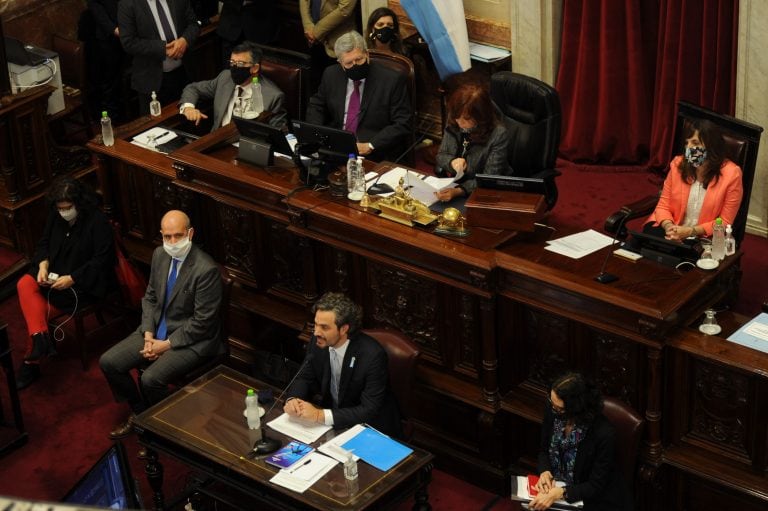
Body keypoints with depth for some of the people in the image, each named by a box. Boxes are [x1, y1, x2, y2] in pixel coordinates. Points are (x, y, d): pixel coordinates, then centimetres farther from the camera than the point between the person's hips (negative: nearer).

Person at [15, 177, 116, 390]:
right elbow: (44, 243, 12)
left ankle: (32, 361, -4)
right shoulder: (55, 216, 1)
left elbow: (101, 260, -19)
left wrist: (72, 279, -26)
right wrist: (43, 264, -10)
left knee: (40, 308, -19)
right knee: (24, 284, -23)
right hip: (55, 274, 7)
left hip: (84, 283, -7)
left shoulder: (97, 221, -18)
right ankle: (40, 337, -33)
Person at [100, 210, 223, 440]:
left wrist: (166, 344, -16)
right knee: (108, 362, -4)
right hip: (157, 330, 8)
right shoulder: (160, 255, -1)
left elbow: (202, 322, -20)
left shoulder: (206, 269, -24)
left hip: (191, 339, -7)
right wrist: (148, 335, -4)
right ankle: (139, 413, 18)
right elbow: (150, 297, 10)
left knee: (150, 378, -27)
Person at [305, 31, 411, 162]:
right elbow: (316, 106, 22)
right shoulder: (331, 75, 8)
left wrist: (371, 146, -19)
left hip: (375, 156, -4)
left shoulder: (392, 80, -6)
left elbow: (402, 124, -7)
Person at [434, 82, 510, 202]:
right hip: (451, 182, 5)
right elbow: (441, 155, 7)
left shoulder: (498, 134, -20)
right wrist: (452, 162, -18)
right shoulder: (453, 124, -5)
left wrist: (458, 191, -36)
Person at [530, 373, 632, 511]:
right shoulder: (552, 411, -11)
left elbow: (595, 486, -19)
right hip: (556, 487, 5)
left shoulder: (604, 433, -27)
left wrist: (558, 494, -31)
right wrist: (545, 472, -13)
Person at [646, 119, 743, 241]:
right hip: (674, 232, 3)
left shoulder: (731, 174, -11)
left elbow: (724, 222, -7)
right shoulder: (678, 164, -1)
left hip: (704, 238, -3)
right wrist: (669, 226, -18)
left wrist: (691, 231, -19)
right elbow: (663, 206, 5)